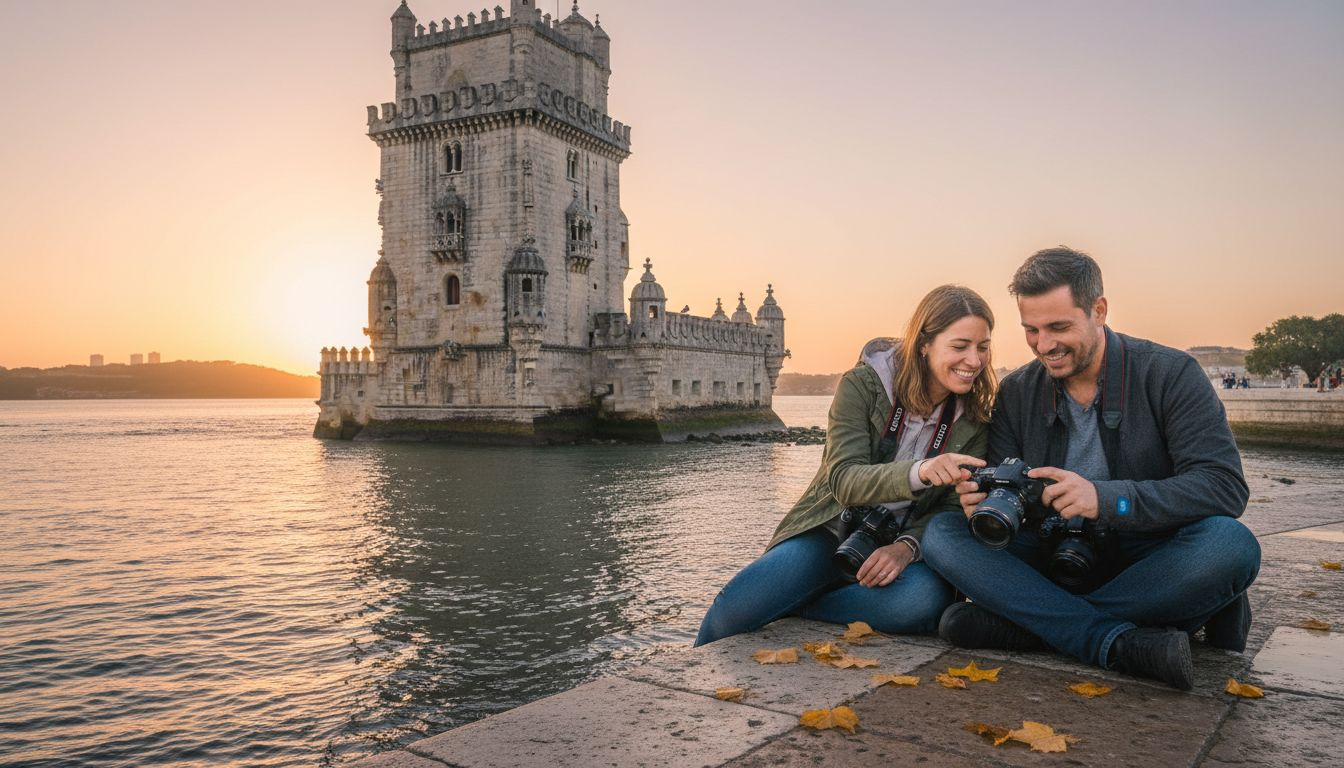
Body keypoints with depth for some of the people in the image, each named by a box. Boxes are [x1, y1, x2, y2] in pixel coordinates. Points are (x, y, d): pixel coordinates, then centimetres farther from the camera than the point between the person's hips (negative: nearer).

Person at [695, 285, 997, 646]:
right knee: (736, 606, -28)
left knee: (926, 598, -36)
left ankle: (788, 609, -14)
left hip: (894, 549, 2)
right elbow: (844, 480, -19)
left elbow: (954, 509, 0)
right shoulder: (862, 384, -10)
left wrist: (908, 546, -22)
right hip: (830, 533, -2)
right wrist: (918, 472, -39)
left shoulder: (974, 419, 0)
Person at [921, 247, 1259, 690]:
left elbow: (1225, 486, -18)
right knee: (942, 533, -20)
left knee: (1231, 545, -34)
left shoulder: (1170, 375, -7)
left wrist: (1105, 498, -33)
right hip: (1054, 558, 3)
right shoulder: (1016, 392, 3)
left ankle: (1030, 624, -28)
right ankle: (1123, 643, -32)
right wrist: (986, 501, -23)